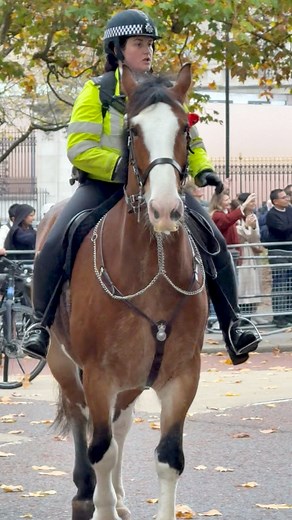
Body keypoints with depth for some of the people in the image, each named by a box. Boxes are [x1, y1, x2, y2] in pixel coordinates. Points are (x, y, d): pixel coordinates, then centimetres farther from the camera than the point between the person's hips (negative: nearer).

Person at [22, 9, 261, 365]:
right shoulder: (97, 92, -2)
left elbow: (190, 140, 16)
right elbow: (79, 148, -11)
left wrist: (203, 169, -4)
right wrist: (122, 165, -24)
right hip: (103, 185, -3)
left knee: (214, 242, -12)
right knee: (55, 245, -24)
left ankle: (231, 327, -5)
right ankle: (43, 323, -6)